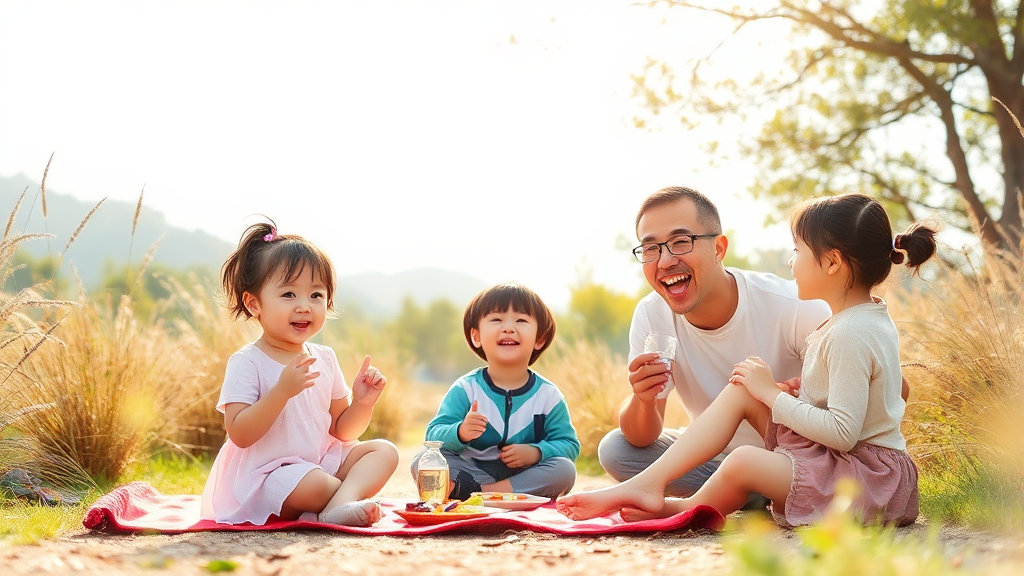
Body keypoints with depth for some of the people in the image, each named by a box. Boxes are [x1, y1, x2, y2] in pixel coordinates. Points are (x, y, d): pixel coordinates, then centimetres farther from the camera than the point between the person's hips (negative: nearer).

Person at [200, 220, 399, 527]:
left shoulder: (324, 358, 9)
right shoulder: (246, 362, -11)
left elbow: (341, 430, 13)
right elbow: (239, 434, -20)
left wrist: (362, 402, -8)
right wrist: (282, 390, -30)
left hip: (321, 461, 8)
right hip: (264, 476, -8)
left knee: (384, 451, -7)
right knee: (313, 483, -37)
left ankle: (339, 504, -32)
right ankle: (354, 494, -6)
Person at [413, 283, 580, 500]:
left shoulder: (548, 395, 1)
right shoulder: (465, 389, -3)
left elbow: (569, 445, 0)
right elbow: (434, 436, -9)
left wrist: (536, 452, -20)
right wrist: (460, 433, -32)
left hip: (525, 474, 2)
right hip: (472, 471, -1)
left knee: (565, 470, -27)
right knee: (422, 462, -23)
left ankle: (474, 491, -27)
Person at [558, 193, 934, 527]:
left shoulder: (849, 335, -21)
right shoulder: (868, 317, 11)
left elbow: (842, 432, -26)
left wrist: (772, 393, -15)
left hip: (870, 475, -11)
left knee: (744, 462, -30)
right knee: (740, 391, 2)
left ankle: (683, 509, 2)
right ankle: (648, 483, -8)